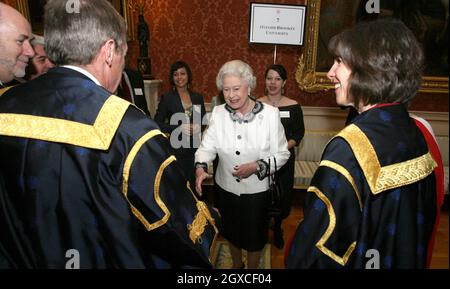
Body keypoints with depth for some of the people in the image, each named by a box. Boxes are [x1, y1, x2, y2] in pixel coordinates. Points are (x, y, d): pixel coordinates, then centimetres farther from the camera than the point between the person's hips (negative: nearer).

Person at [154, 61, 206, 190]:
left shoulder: (197, 97, 8)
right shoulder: (167, 98, -2)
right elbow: (157, 123, -4)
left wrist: (199, 127, -8)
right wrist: (179, 128, -16)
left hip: (195, 147, 3)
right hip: (176, 148, -3)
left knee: (193, 183, 7)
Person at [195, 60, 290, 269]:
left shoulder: (270, 114, -16)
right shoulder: (218, 113, -8)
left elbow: (282, 154, -11)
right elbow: (207, 147, -10)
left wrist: (256, 167, -25)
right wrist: (201, 167, -30)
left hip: (257, 190, -2)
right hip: (226, 188, 3)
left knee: (254, 236, 19)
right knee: (231, 233, 25)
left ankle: (252, 267, 50)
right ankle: (236, 265, 56)